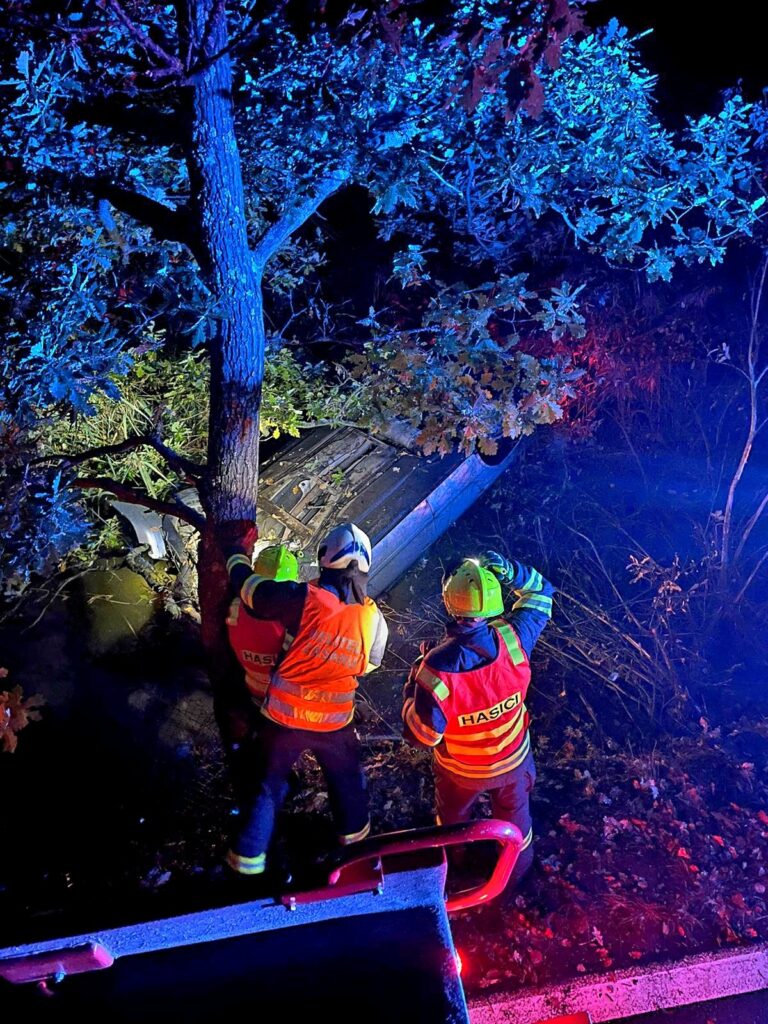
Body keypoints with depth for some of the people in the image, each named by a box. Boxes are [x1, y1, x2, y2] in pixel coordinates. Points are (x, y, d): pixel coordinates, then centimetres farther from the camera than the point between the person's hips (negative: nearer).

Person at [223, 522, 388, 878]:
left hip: (283, 717, -2)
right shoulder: (373, 618, -11)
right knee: (346, 775, 30)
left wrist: (236, 556, 7)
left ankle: (249, 855, 28)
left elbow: (247, 585, -12)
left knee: (269, 782, 18)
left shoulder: (305, 599, -23)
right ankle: (353, 828, 51)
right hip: (334, 722, 2)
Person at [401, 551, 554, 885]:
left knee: (454, 820, 31)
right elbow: (541, 592, -13)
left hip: (461, 770, -2)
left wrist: (415, 679, -15)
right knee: (514, 814, 32)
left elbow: (422, 735, -26)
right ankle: (516, 868, 59)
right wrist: (510, 571, -30)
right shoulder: (514, 638, -32)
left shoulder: (437, 668, -40)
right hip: (513, 759, 2)